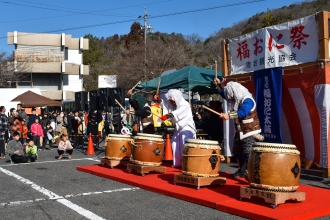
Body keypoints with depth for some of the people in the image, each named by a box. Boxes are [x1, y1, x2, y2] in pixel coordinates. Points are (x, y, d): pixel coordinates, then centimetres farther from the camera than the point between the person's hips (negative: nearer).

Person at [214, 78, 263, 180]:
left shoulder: (247, 100, -23)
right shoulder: (236, 99, 7)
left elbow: (243, 113, -39)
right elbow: (225, 94, 23)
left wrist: (229, 115, -45)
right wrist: (219, 85, 13)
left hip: (250, 132, -10)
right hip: (240, 131, 10)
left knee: (248, 154, -15)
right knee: (237, 152, 18)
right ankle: (242, 170, 33)